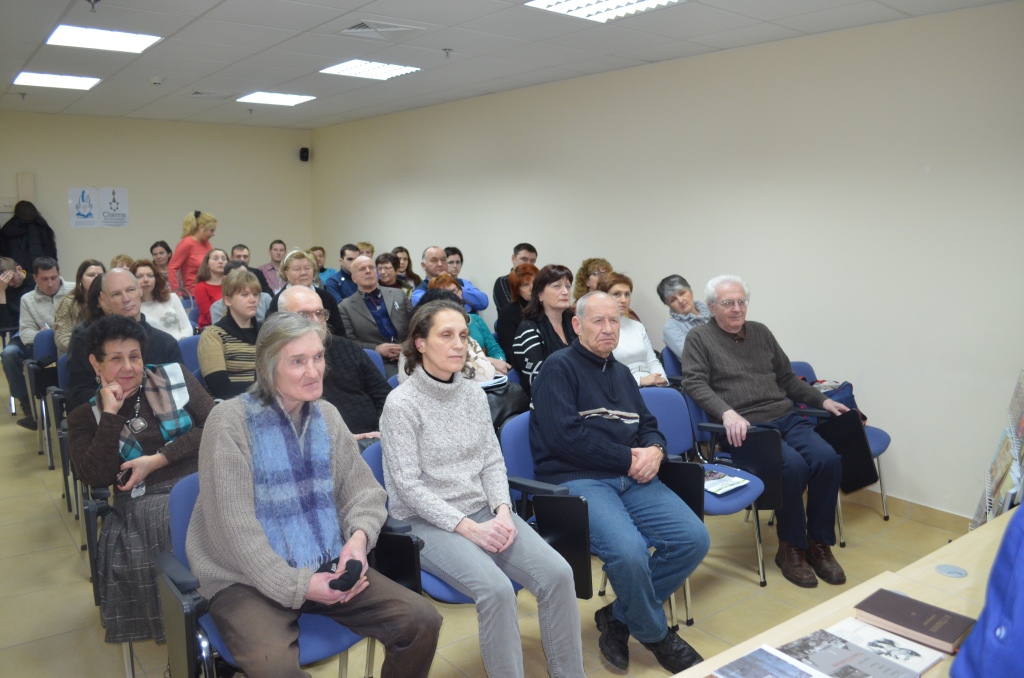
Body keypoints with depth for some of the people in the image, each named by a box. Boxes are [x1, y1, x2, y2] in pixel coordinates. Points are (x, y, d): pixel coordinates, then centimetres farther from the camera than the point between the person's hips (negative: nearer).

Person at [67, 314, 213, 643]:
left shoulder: (174, 377, 11)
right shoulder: (84, 416, 11)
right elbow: (96, 477, -3)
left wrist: (157, 460, -6)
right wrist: (110, 414, -6)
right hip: (145, 501, -1)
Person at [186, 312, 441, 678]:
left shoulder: (326, 415, 6)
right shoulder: (231, 420, -12)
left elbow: (364, 490, 9)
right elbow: (233, 526, -15)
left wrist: (359, 535, -12)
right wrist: (297, 586, -17)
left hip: (326, 568, 5)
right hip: (247, 579, -5)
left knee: (421, 621, -9)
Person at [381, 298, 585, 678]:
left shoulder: (474, 394, 7)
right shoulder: (401, 404, -11)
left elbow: (493, 462, 8)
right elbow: (409, 485, -15)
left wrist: (503, 511, -10)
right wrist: (468, 528, -20)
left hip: (483, 511, 5)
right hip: (426, 522, -5)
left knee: (558, 574, -15)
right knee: (497, 589, -30)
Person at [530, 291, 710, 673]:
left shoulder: (621, 373, 22)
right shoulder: (559, 368, -3)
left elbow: (648, 425, 21)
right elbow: (566, 436, -15)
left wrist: (654, 450, -4)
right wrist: (629, 458, -11)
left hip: (632, 479, 7)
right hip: (577, 480, -7)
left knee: (694, 539, -11)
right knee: (629, 552, -30)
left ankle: (619, 617, 7)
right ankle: (654, 633, 2)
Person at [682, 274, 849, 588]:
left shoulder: (761, 332, 20)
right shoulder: (699, 338, 5)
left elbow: (787, 378, 26)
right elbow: (696, 384, -7)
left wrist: (823, 400, 14)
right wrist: (728, 413, -22)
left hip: (785, 418, 6)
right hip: (744, 427, -5)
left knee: (828, 460, -21)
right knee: (793, 465, -30)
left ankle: (819, 544, -2)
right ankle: (791, 548, -8)